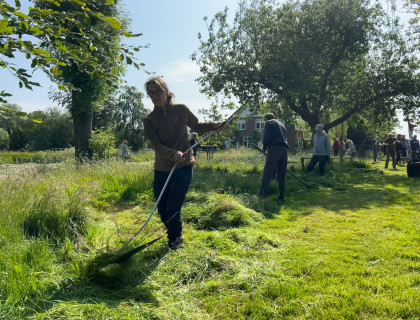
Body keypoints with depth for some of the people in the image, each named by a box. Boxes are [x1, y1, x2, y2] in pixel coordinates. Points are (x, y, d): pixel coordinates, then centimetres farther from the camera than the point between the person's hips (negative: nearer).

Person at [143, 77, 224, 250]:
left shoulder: (181, 109, -2)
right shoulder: (149, 119, -2)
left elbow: (196, 126, 15)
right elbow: (156, 145, -13)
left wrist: (216, 126, -1)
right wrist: (174, 154, -31)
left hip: (183, 167, -2)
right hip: (161, 169, 3)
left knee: (172, 210, -6)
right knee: (162, 210, 10)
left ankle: (176, 239, 23)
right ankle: (173, 238, 39)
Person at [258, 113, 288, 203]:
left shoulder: (269, 123, 9)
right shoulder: (281, 124, 31)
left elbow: (266, 136, -6)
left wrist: (264, 147, 9)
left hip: (275, 148, -7)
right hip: (284, 148, 7)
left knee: (267, 172, -8)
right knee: (281, 174, 6)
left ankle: (263, 193, -14)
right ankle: (281, 197, 5)